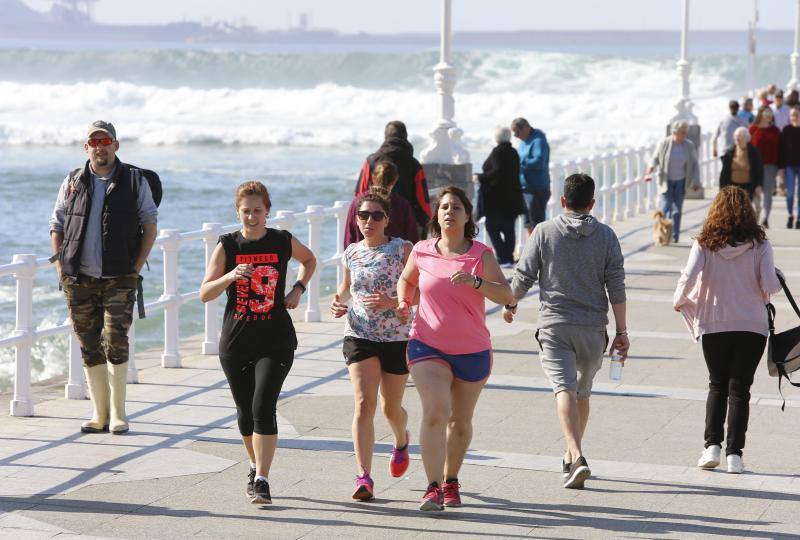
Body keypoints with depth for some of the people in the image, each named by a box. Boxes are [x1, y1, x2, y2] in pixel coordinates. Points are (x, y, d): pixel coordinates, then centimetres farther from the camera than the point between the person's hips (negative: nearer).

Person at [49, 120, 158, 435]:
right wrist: (60, 268, 4)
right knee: (90, 347, 5)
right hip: (79, 279, 3)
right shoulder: (73, 183, 9)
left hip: (119, 279, -2)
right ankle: (100, 414, 14)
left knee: (115, 343, -11)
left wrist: (136, 269, -3)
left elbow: (150, 226, 5)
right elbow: (56, 227, 14)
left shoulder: (135, 181, 4)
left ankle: (117, 414, -1)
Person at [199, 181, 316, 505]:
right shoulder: (227, 246, -1)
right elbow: (205, 293, -2)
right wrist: (230, 276, -20)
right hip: (236, 341, 2)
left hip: (276, 340, -2)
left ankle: (261, 481, -14)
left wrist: (298, 289, 7)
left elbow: (309, 260, 23)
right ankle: (256, 468, 36)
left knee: (263, 407, -15)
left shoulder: (283, 242, 1)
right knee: (245, 411, 12)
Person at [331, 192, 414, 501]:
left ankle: (401, 441, 50)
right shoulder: (351, 254, 6)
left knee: (391, 408, 12)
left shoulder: (402, 249, -4)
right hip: (359, 336, 1)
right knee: (364, 403, -15)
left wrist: (393, 302, -24)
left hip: (397, 338, -1)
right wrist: (337, 302, 2)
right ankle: (364, 477, -20)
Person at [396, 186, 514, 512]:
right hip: (428, 346, -1)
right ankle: (433, 488, -24)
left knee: (460, 422, 13)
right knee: (435, 411, -20)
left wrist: (475, 281, -30)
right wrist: (403, 302, 2)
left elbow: (506, 295, -15)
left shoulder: (481, 255, -5)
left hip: (472, 351, 1)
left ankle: (451, 479, 35)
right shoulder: (422, 252, 0)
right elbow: (406, 280, 22)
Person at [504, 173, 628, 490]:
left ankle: (576, 456, -29)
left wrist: (510, 304, 20)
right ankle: (572, 455, 31)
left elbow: (523, 276, 0)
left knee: (565, 389, -11)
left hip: (554, 324, -2)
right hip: (593, 327, 2)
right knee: (582, 393, 18)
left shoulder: (544, 232, -2)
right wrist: (621, 331, 2)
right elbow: (616, 288, -2)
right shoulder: (606, 236, 1)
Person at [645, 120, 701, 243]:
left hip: (681, 182, 2)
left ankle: (675, 236, 15)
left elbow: (695, 164, 6)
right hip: (666, 181, -2)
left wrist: (696, 182, 1)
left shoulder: (689, 146, -2)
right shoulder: (664, 143, -7)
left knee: (677, 209, 5)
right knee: (666, 208, -11)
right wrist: (651, 168, -16)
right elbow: (655, 158, 4)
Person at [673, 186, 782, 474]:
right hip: (752, 326, -1)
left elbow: (688, 278, -15)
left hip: (714, 325, 1)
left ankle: (712, 446, 8)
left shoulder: (705, 243, -5)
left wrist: (679, 301, 4)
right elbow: (769, 285, -11)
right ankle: (734, 453, 1)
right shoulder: (759, 244, -5)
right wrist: (778, 279, 12)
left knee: (717, 386, 18)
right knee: (739, 389, 7)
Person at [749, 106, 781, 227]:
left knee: (768, 191, -6)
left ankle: (766, 218, -8)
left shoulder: (775, 131, 8)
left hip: (770, 165, 0)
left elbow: (779, 149, 8)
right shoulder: (753, 129, 2)